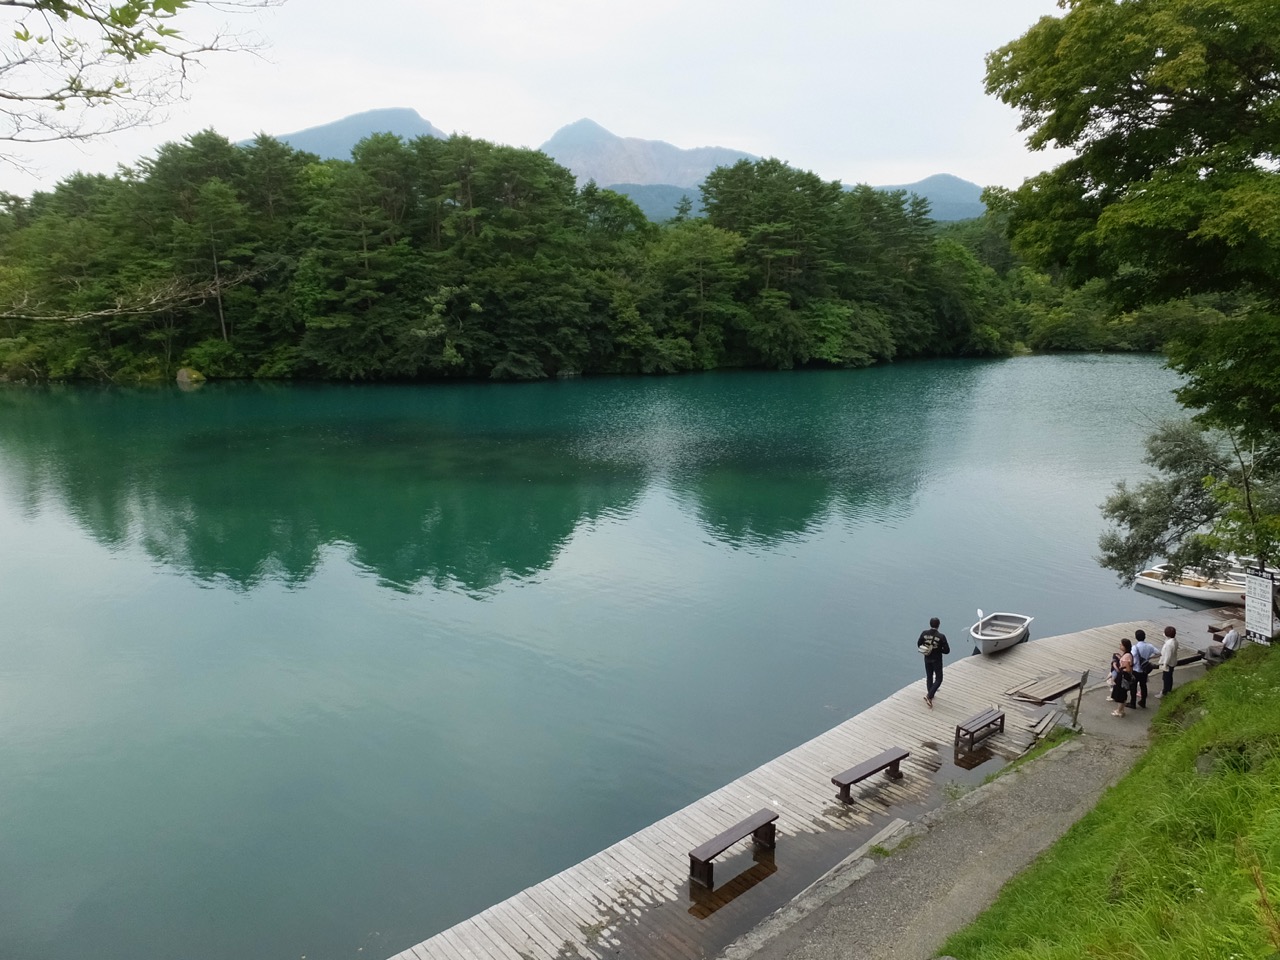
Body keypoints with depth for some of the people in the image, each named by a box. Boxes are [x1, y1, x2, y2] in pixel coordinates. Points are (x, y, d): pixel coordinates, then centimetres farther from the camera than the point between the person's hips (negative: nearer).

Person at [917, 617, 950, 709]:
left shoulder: (924, 634, -11)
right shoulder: (941, 636, -22)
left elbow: (919, 645, 1)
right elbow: (947, 650, -17)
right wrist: (938, 649, 0)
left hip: (927, 659, 4)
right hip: (937, 660, -4)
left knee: (929, 677, 21)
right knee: (938, 679, 9)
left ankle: (930, 695, 34)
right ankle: (929, 696, -4)